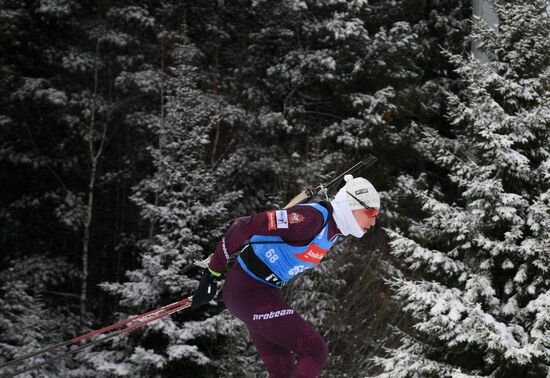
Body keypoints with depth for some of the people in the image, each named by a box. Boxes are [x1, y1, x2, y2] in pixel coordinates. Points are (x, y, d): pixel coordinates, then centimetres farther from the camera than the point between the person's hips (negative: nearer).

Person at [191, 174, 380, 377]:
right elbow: (245, 225, -26)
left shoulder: (332, 231, 7)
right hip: (248, 292, -10)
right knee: (315, 352, -11)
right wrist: (212, 274, -20)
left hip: (266, 291, 10)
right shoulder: (312, 218, -25)